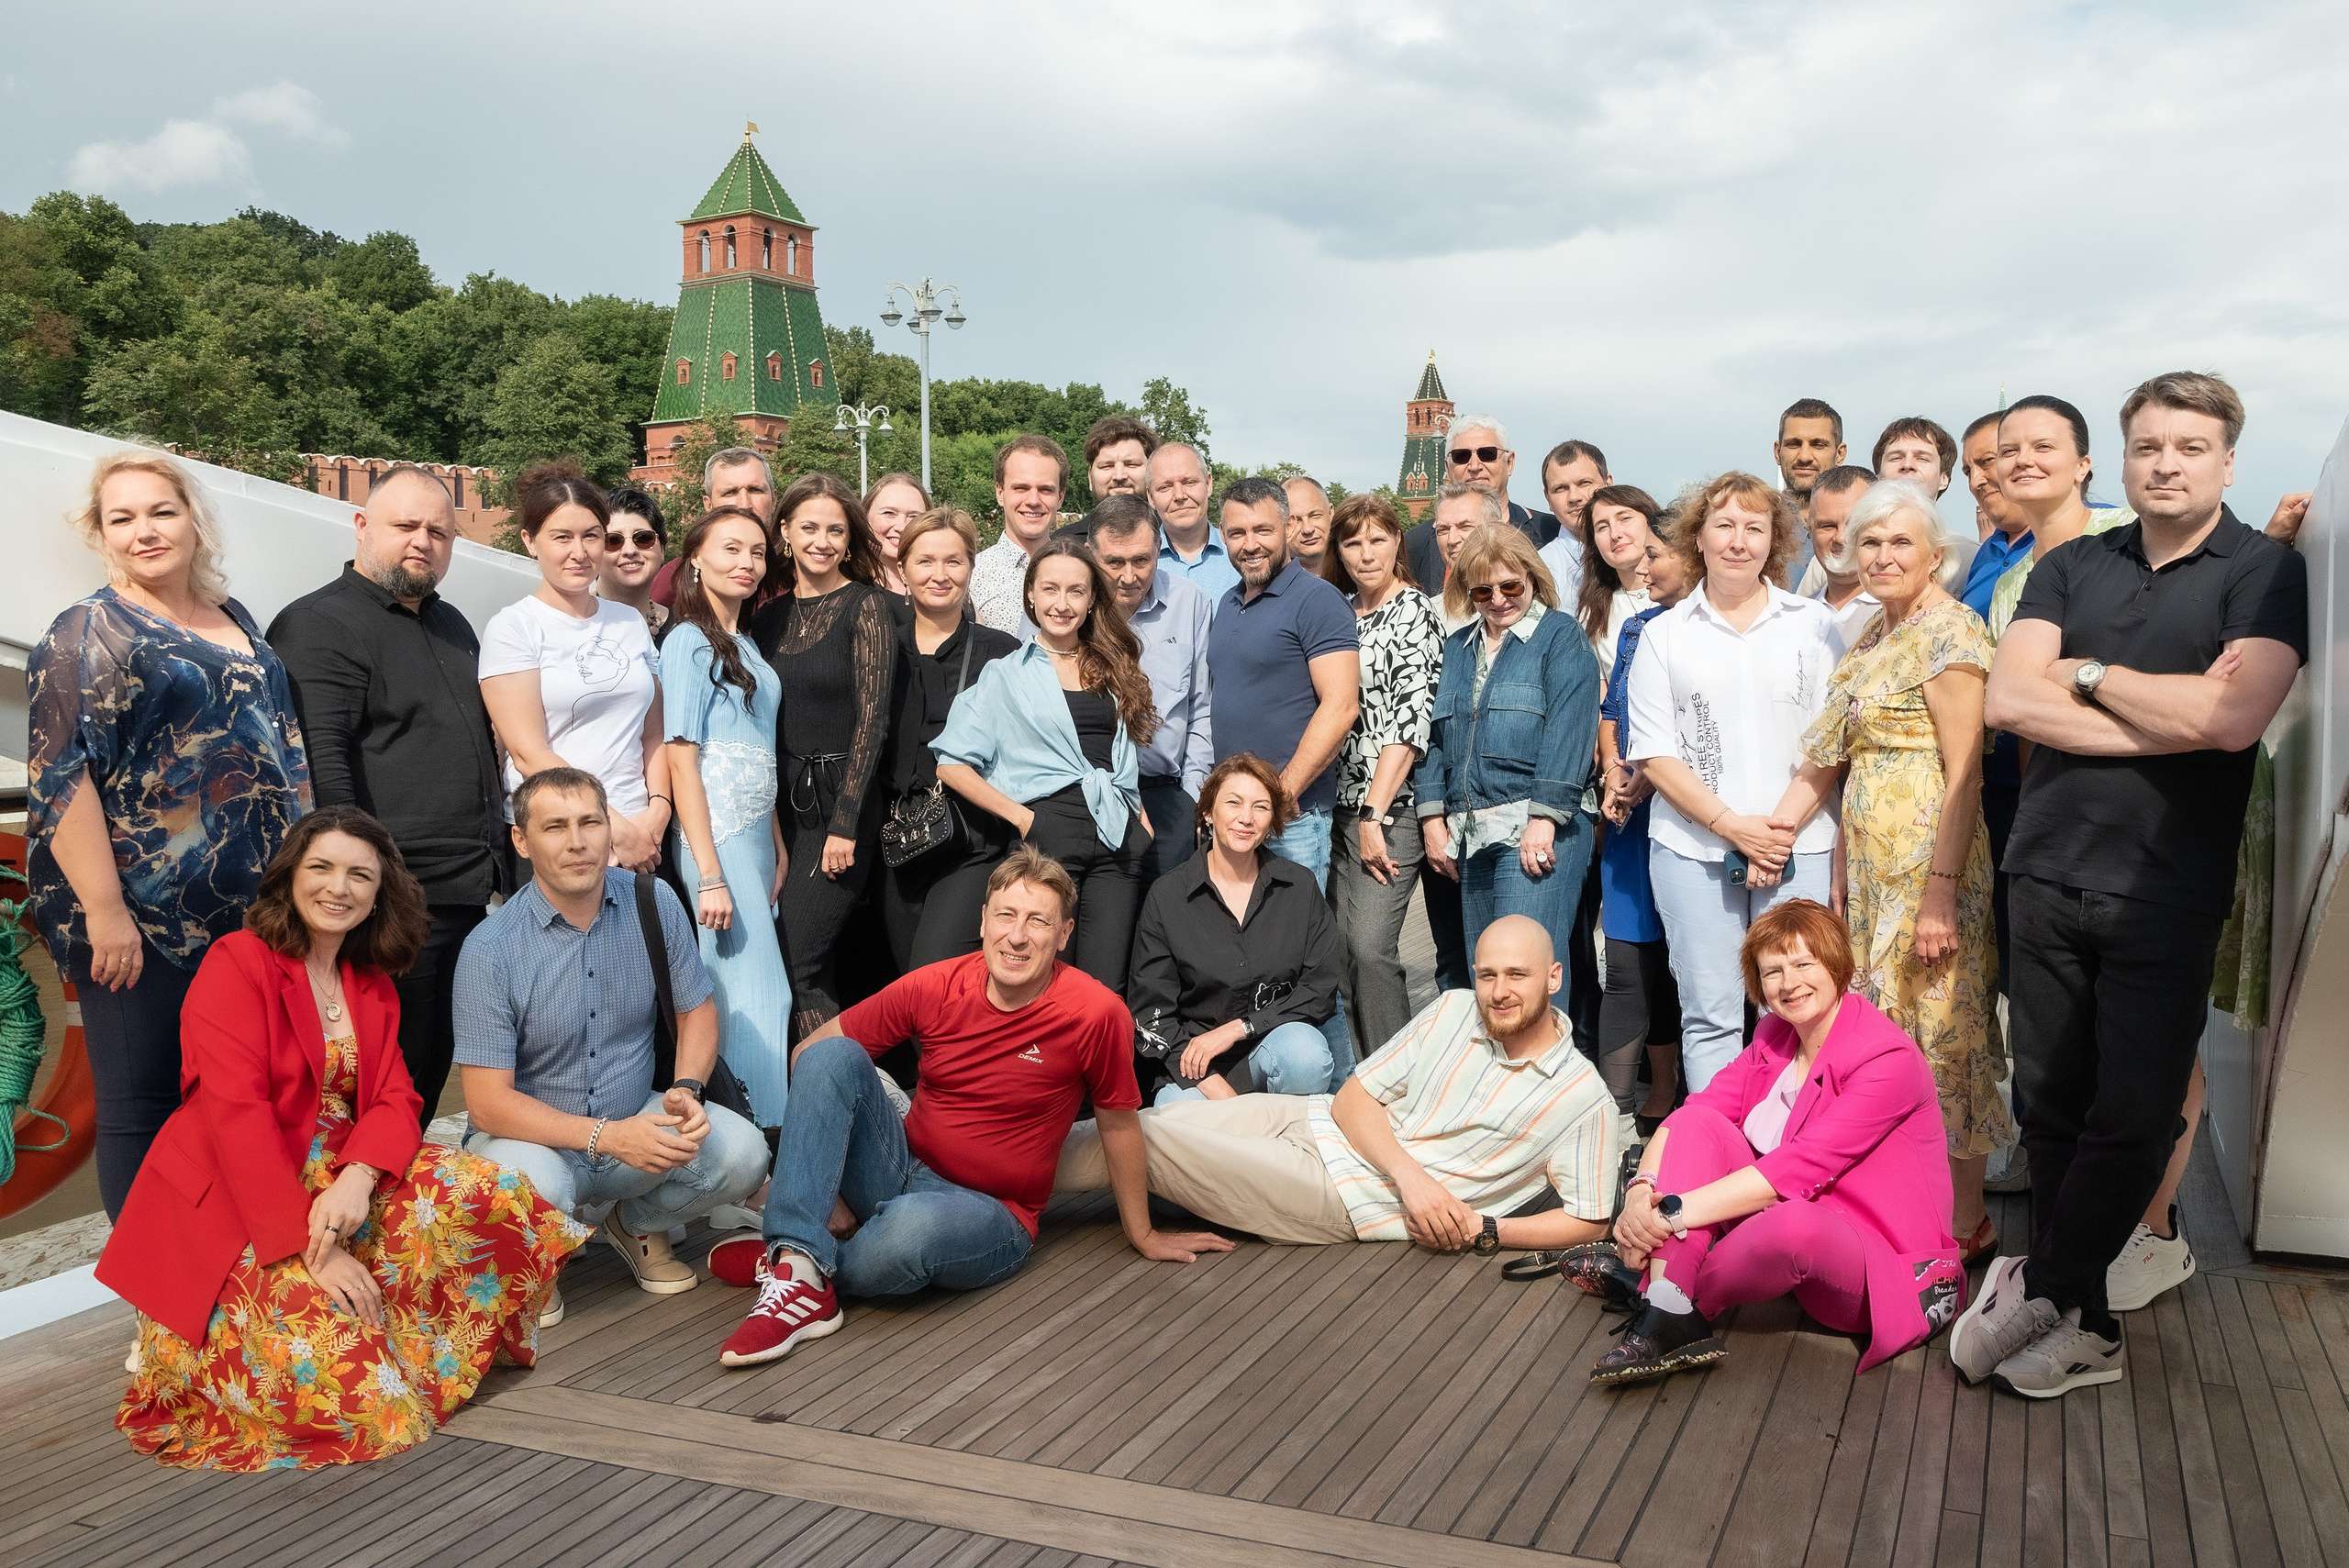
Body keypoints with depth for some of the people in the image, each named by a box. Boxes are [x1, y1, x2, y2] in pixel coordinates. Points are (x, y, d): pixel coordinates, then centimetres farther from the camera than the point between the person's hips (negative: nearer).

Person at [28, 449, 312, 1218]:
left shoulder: (234, 620, 14)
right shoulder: (88, 633, -6)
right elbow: (61, 776, -14)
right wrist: (103, 909, -20)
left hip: (253, 912, 7)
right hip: (145, 922, -7)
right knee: (143, 1106, 2)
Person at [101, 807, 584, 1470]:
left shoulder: (373, 984, 11)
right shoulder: (237, 962, -10)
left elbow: (394, 1099, 1)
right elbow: (238, 1115, -19)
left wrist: (358, 1177, -24)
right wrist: (310, 1248, -25)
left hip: (337, 1179, 6)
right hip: (231, 1206, -6)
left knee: (489, 1192, -18)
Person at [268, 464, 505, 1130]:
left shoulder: (453, 626, 20)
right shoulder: (317, 625, -7)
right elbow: (320, 766, -17)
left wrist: (498, 861, 23)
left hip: (469, 894, 8)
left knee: (432, 1072, 15)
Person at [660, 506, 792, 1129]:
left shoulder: (746, 645, 16)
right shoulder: (689, 643, -8)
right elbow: (682, 760, -13)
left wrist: (778, 845, 13)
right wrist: (710, 877, -18)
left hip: (755, 836, 8)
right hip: (716, 838, -8)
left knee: (734, 991, 9)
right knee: (758, 993, -9)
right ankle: (763, 1130, -4)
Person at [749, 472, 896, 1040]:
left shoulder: (866, 605, -4)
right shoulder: (771, 614, 12)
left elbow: (872, 718, -10)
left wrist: (844, 824, -15)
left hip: (841, 800, -5)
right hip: (782, 801, 6)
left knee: (796, 961, -12)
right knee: (817, 969, 7)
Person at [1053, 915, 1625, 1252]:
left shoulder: (1583, 1100, -10)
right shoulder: (1453, 1012, 0)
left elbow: (1589, 1221, -5)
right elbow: (1353, 1097, -1)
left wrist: (1484, 1230, -16)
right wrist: (1410, 1174, -18)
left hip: (1348, 1200, -4)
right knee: (1141, 1124, -9)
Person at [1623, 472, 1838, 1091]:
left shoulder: (1813, 623, 9)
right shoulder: (1665, 633, 8)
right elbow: (1653, 751, 3)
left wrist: (1784, 831, -7)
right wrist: (1732, 826, -9)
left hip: (1798, 851, 0)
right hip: (1693, 849, 0)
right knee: (1709, 1015, 2)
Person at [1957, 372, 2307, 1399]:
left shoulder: (2267, 573, 0)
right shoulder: (2069, 569, 10)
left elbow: (2234, 716, -17)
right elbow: (2009, 699, -5)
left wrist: (2090, 673, -5)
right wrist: (2170, 717, -12)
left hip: (2167, 892, -3)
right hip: (2048, 875, 3)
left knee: (2133, 1120, -1)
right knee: (2050, 1109, 7)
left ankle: (2033, 1295, 16)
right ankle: (2082, 1328, 19)